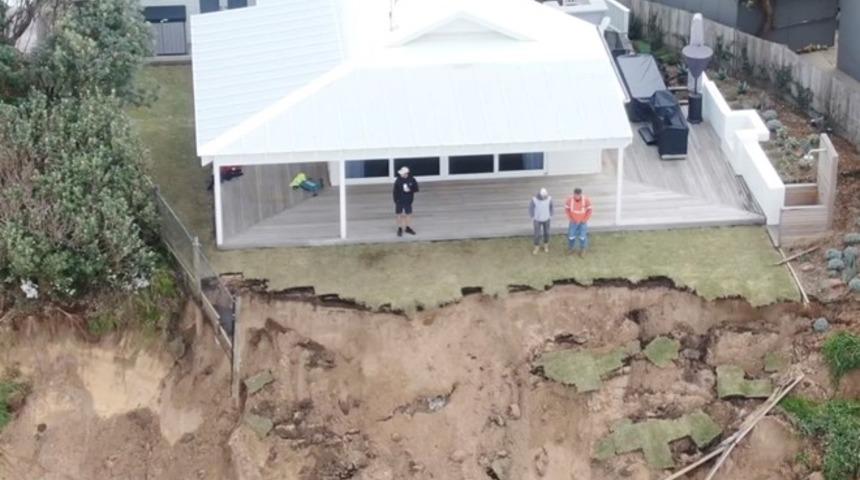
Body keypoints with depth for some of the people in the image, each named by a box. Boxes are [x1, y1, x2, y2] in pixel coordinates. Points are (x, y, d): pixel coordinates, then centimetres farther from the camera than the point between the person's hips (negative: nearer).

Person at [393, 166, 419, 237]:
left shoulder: (412, 180, -7)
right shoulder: (398, 181, -12)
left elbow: (416, 189, -3)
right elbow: (395, 192, -9)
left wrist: (410, 190, -21)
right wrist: (396, 201, -11)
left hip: (408, 201, 2)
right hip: (400, 201, -2)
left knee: (409, 214, 11)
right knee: (400, 215, 6)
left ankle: (408, 228, 27)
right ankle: (400, 229, 18)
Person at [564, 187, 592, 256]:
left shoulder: (586, 200, -26)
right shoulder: (570, 199, -22)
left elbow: (590, 210, -12)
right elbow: (567, 209, -5)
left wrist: (585, 220, -12)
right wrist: (570, 218, -8)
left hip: (583, 221, -1)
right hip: (574, 221, 1)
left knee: (582, 236, 8)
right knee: (571, 235, 9)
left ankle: (582, 249, 31)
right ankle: (571, 248, 36)